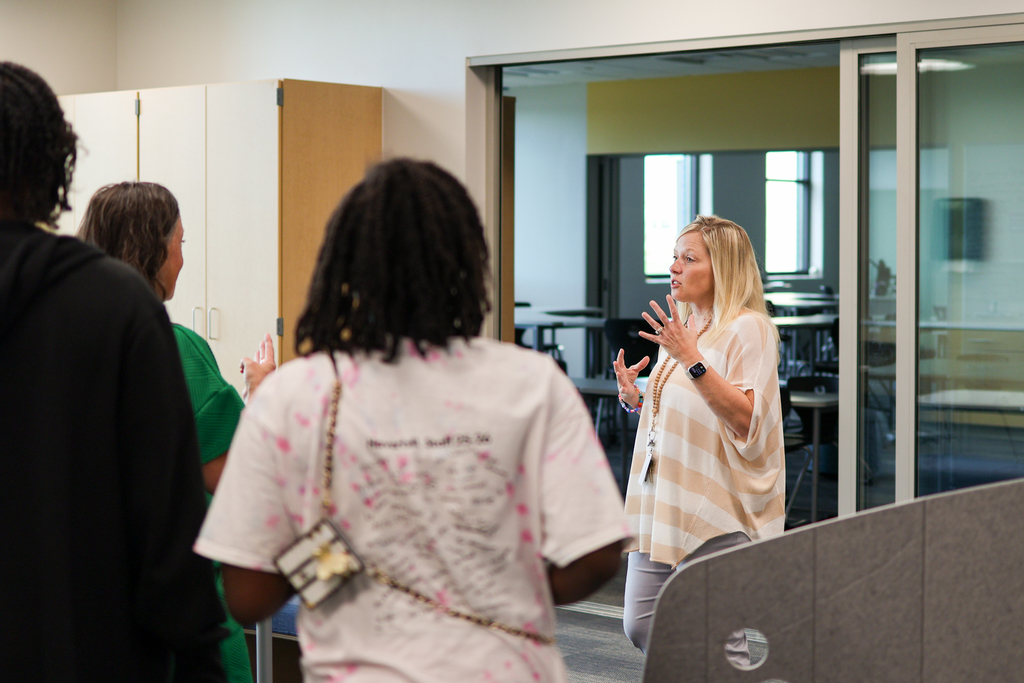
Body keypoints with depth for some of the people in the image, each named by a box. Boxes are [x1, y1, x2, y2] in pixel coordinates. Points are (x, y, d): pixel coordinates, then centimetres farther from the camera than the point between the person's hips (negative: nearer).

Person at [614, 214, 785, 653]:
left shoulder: (746, 328, -9)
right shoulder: (680, 330, 16)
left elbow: (746, 419, -20)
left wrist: (692, 360, -24)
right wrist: (635, 399, 6)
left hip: (714, 510, -8)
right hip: (660, 503, 8)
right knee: (641, 626, 7)